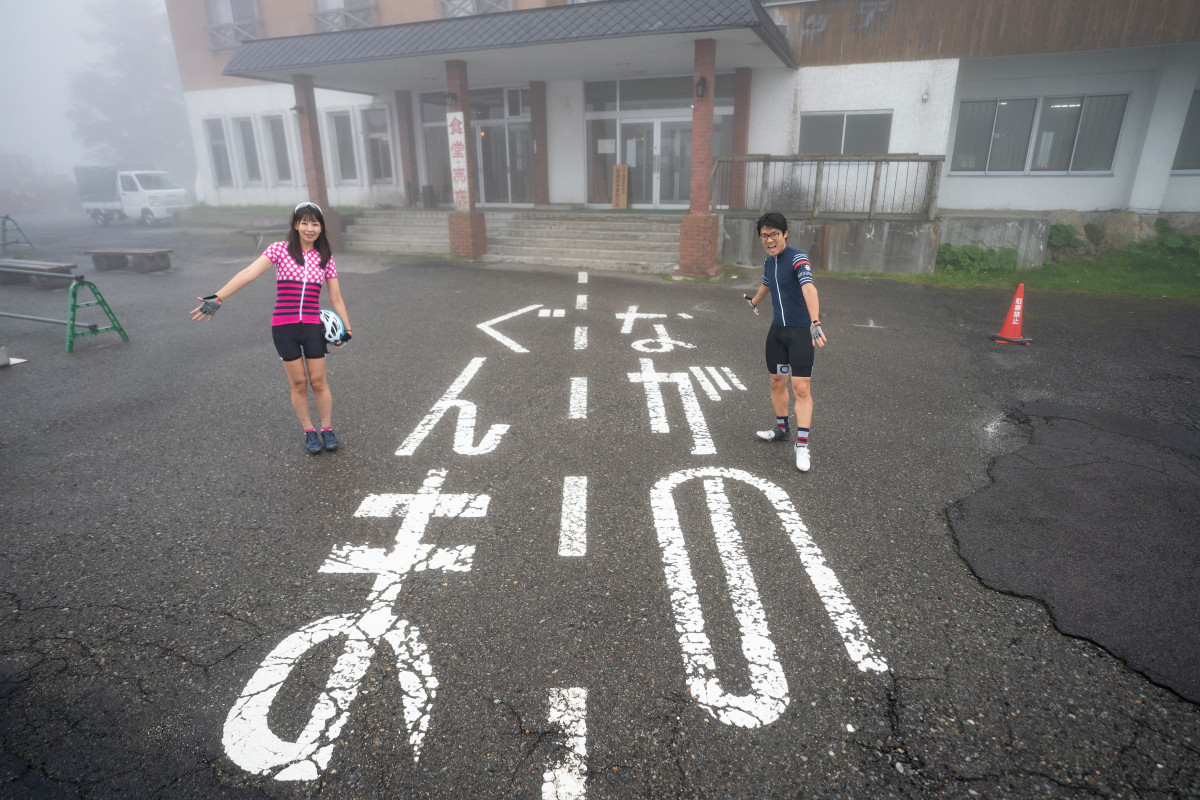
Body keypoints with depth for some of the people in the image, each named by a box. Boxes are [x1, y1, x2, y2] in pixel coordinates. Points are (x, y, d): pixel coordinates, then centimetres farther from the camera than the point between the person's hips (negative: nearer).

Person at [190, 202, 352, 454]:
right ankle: (309, 431, 22)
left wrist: (346, 329, -1)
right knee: (298, 383, 7)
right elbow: (249, 273, -12)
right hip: (283, 327, -1)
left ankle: (327, 429, 22)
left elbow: (336, 298, 8)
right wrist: (217, 298, -21)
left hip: (313, 327, 1)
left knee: (318, 382, 4)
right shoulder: (280, 250, -1)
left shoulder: (326, 258, 6)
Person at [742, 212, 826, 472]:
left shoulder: (798, 258, -16)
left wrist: (815, 322, -49)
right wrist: (754, 301, 51)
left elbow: (809, 288, -33)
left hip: (801, 331, -7)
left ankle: (802, 446, -4)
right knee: (777, 382, 15)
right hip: (777, 330, 7)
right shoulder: (768, 262, 7)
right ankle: (781, 429, 34)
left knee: (801, 388, -9)